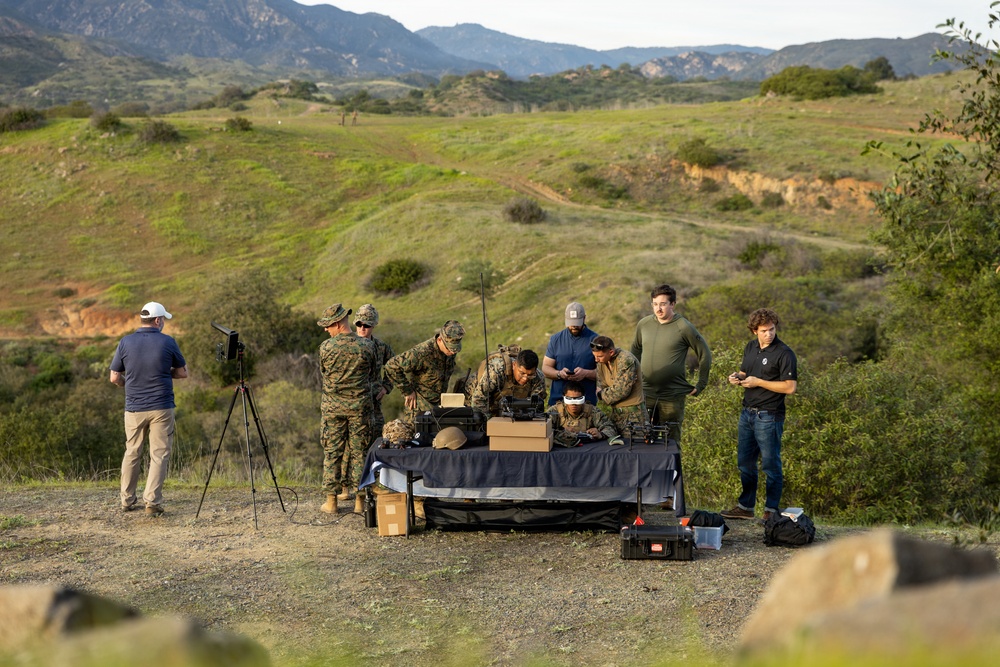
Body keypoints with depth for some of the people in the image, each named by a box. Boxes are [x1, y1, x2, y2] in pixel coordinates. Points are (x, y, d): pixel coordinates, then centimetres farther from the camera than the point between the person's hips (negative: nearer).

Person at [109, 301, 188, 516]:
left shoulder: (125, 342, -2)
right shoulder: (167, 342, -6)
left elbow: (114, 377, 3)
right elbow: (183, 372, 5)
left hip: (134, 408, 3)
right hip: (161, 408, -2)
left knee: (132, 453, 16)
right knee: (159, 455, 1)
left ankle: (127, 500, 22)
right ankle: (152, 502, -7)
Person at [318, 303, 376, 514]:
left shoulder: (326, 347, -10)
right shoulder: (367, 346, -6)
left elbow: (323, 373, 6)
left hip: (333, 407, -1)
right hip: (360, 405, 1)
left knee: (332, 452, 7)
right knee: (359, 452, 8)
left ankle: (331, 500, 10)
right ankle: (359, 499, 9)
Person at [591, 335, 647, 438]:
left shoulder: (626, 360, -17)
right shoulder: (601, 362, 7)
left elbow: (622, 390, -20)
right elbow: (600, 388, 9)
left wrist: (603, 395, -6)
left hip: (633, 411, -7)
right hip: (614, 412, 7)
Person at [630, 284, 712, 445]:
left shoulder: (684, 327, -8)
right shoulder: (644, 324, 5)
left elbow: (705, 355, -2)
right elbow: (635, 350, 23)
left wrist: (700, 386, -1)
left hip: (672, 396, -4)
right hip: (645, 394, 4)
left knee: (671, 441, 2)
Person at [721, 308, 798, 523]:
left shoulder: (784, 353, -12)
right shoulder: (750, 348, 11)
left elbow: (790, 387, -18)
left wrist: (759, 382, -18)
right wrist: (737, 377, 2)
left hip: (769, 416, -8)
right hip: (747, 413, 8)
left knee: (770, 465, -1)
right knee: (745, 462, 13)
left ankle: (772, 510, 8)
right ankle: (745, 506, 24)